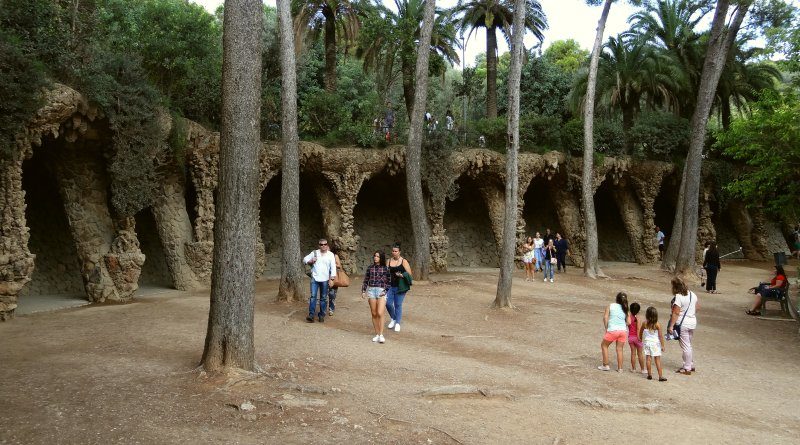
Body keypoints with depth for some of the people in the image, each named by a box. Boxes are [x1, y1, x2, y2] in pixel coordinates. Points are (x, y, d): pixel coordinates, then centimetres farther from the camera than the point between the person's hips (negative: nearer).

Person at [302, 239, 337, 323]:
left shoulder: (330, 255, 3)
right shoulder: (314, 253, 6)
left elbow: (333, 268, -1)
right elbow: (305, 259, 14)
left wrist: (331, 279, -9)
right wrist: (311, 261, -7)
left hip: (325, 280, 0)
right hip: (315, 278, 0)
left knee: (323, 298, 5)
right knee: (313, 296, -9)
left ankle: (321, 315, 13)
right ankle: (311, 315, -11)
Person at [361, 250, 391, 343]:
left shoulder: (385, 268, 2)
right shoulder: (370, 267, 7)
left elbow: (389, 281, 5)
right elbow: (366, 280, 11)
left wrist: (385, 291, -6)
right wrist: (363, 291, 4)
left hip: (381, 291, -3)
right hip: (371, 290, 3)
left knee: (380, 314, -14)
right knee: (374, 314, 5)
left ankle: (381, 335, -7)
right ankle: (377, 334, 14)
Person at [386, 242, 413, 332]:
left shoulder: (404, 261, -2)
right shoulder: (389, 261, 8)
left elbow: (409, 274, -3)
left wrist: (402, 275, -19)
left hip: (400, 286, -3)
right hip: (390, 286, 3)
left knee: (398, 305, 1)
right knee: (388, 303, -6)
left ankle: (397, 323, 14)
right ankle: (393, 318, 21)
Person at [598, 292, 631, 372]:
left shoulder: (610, 306, 2)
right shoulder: (625, 309, 9)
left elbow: (605, 318, -7)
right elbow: (628, 322, 4)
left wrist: (606, 328, 3)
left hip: (612, 330, -3)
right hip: (623, 330, 3)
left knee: (604, 345, 16)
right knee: (619, 349, 14)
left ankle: (605, 365, 16)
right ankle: (620, 368, 16)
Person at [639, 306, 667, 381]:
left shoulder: (644, 324, -6)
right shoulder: (657, 325, -13)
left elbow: (640, 332, 9)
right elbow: (660, 336, -10)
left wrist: (640, 339, 29)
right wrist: (662, 345, -2)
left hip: (647, 343, 2)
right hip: (655, 344, -2)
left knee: (648, 359, 9)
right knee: (658, 360, 2)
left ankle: (649, 375, 13)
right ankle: (660, 376, 2)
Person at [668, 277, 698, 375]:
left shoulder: (678, 297, -20)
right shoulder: (692, 294, 3)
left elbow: (675, 313, -22)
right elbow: (696, 308, 14)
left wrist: (671, 326, -19)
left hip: (682, 324, -8)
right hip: (693, 322, 8)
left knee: (685, 346, 1)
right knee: (689, 345, 22)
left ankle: (687, 369, 9)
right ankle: (691, 365, 31)